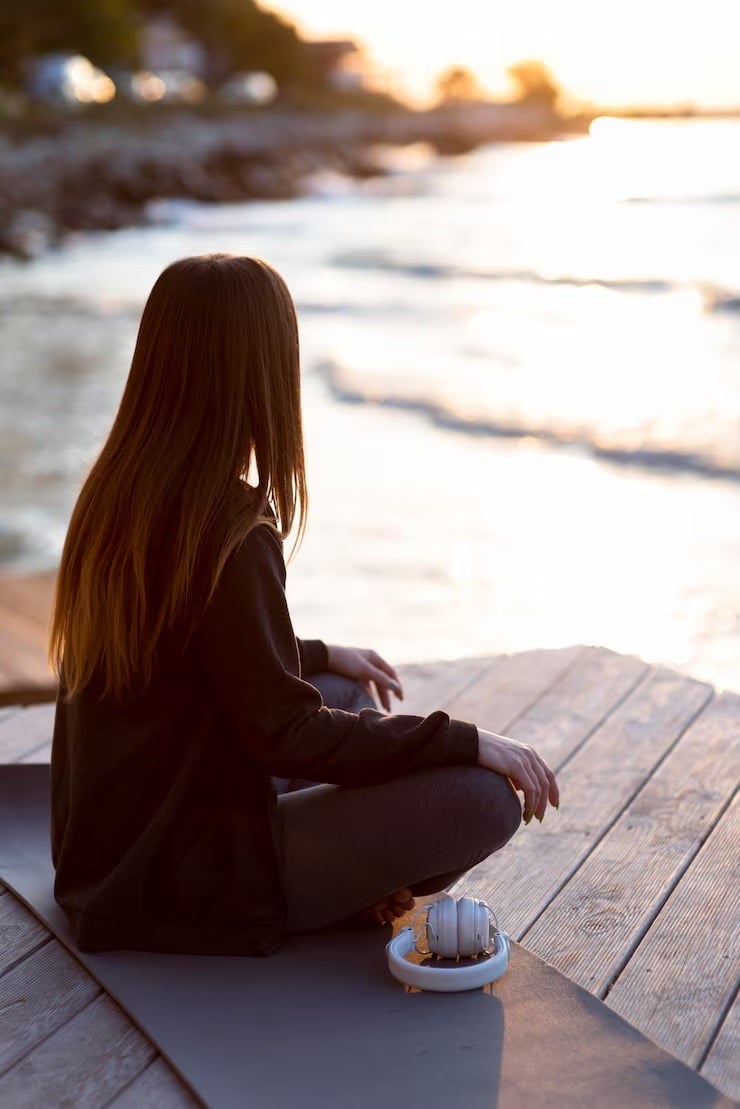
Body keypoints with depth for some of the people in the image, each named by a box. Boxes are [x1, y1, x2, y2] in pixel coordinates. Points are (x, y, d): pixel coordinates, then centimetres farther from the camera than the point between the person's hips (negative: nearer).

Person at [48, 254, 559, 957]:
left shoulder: (118, 489, 2)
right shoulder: (232, 528, -25)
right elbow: (285, 733, -21)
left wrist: (322, 655, 23)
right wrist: (468, 742, -15)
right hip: (181, 880, -9)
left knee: (351, 691, 26)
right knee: (486, 796, -16)